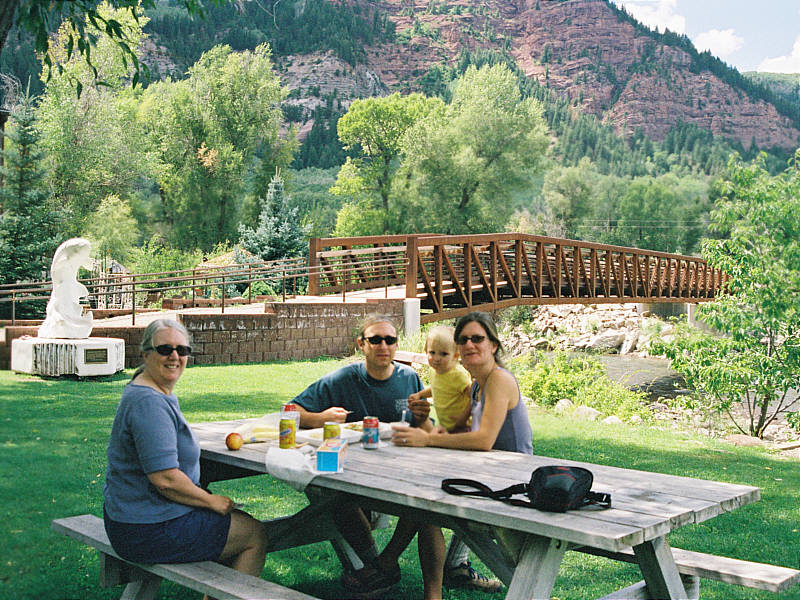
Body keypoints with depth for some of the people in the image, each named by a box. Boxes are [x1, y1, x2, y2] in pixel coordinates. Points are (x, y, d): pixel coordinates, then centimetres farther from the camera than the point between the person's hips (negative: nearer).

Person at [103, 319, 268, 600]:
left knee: (237, 524, 24)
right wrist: (211, 501, -14)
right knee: (255, 535, 1)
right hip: (147, 531, -10)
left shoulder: (161, 393, 10)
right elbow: (165, 479, -28)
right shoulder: (149, 403, -24)